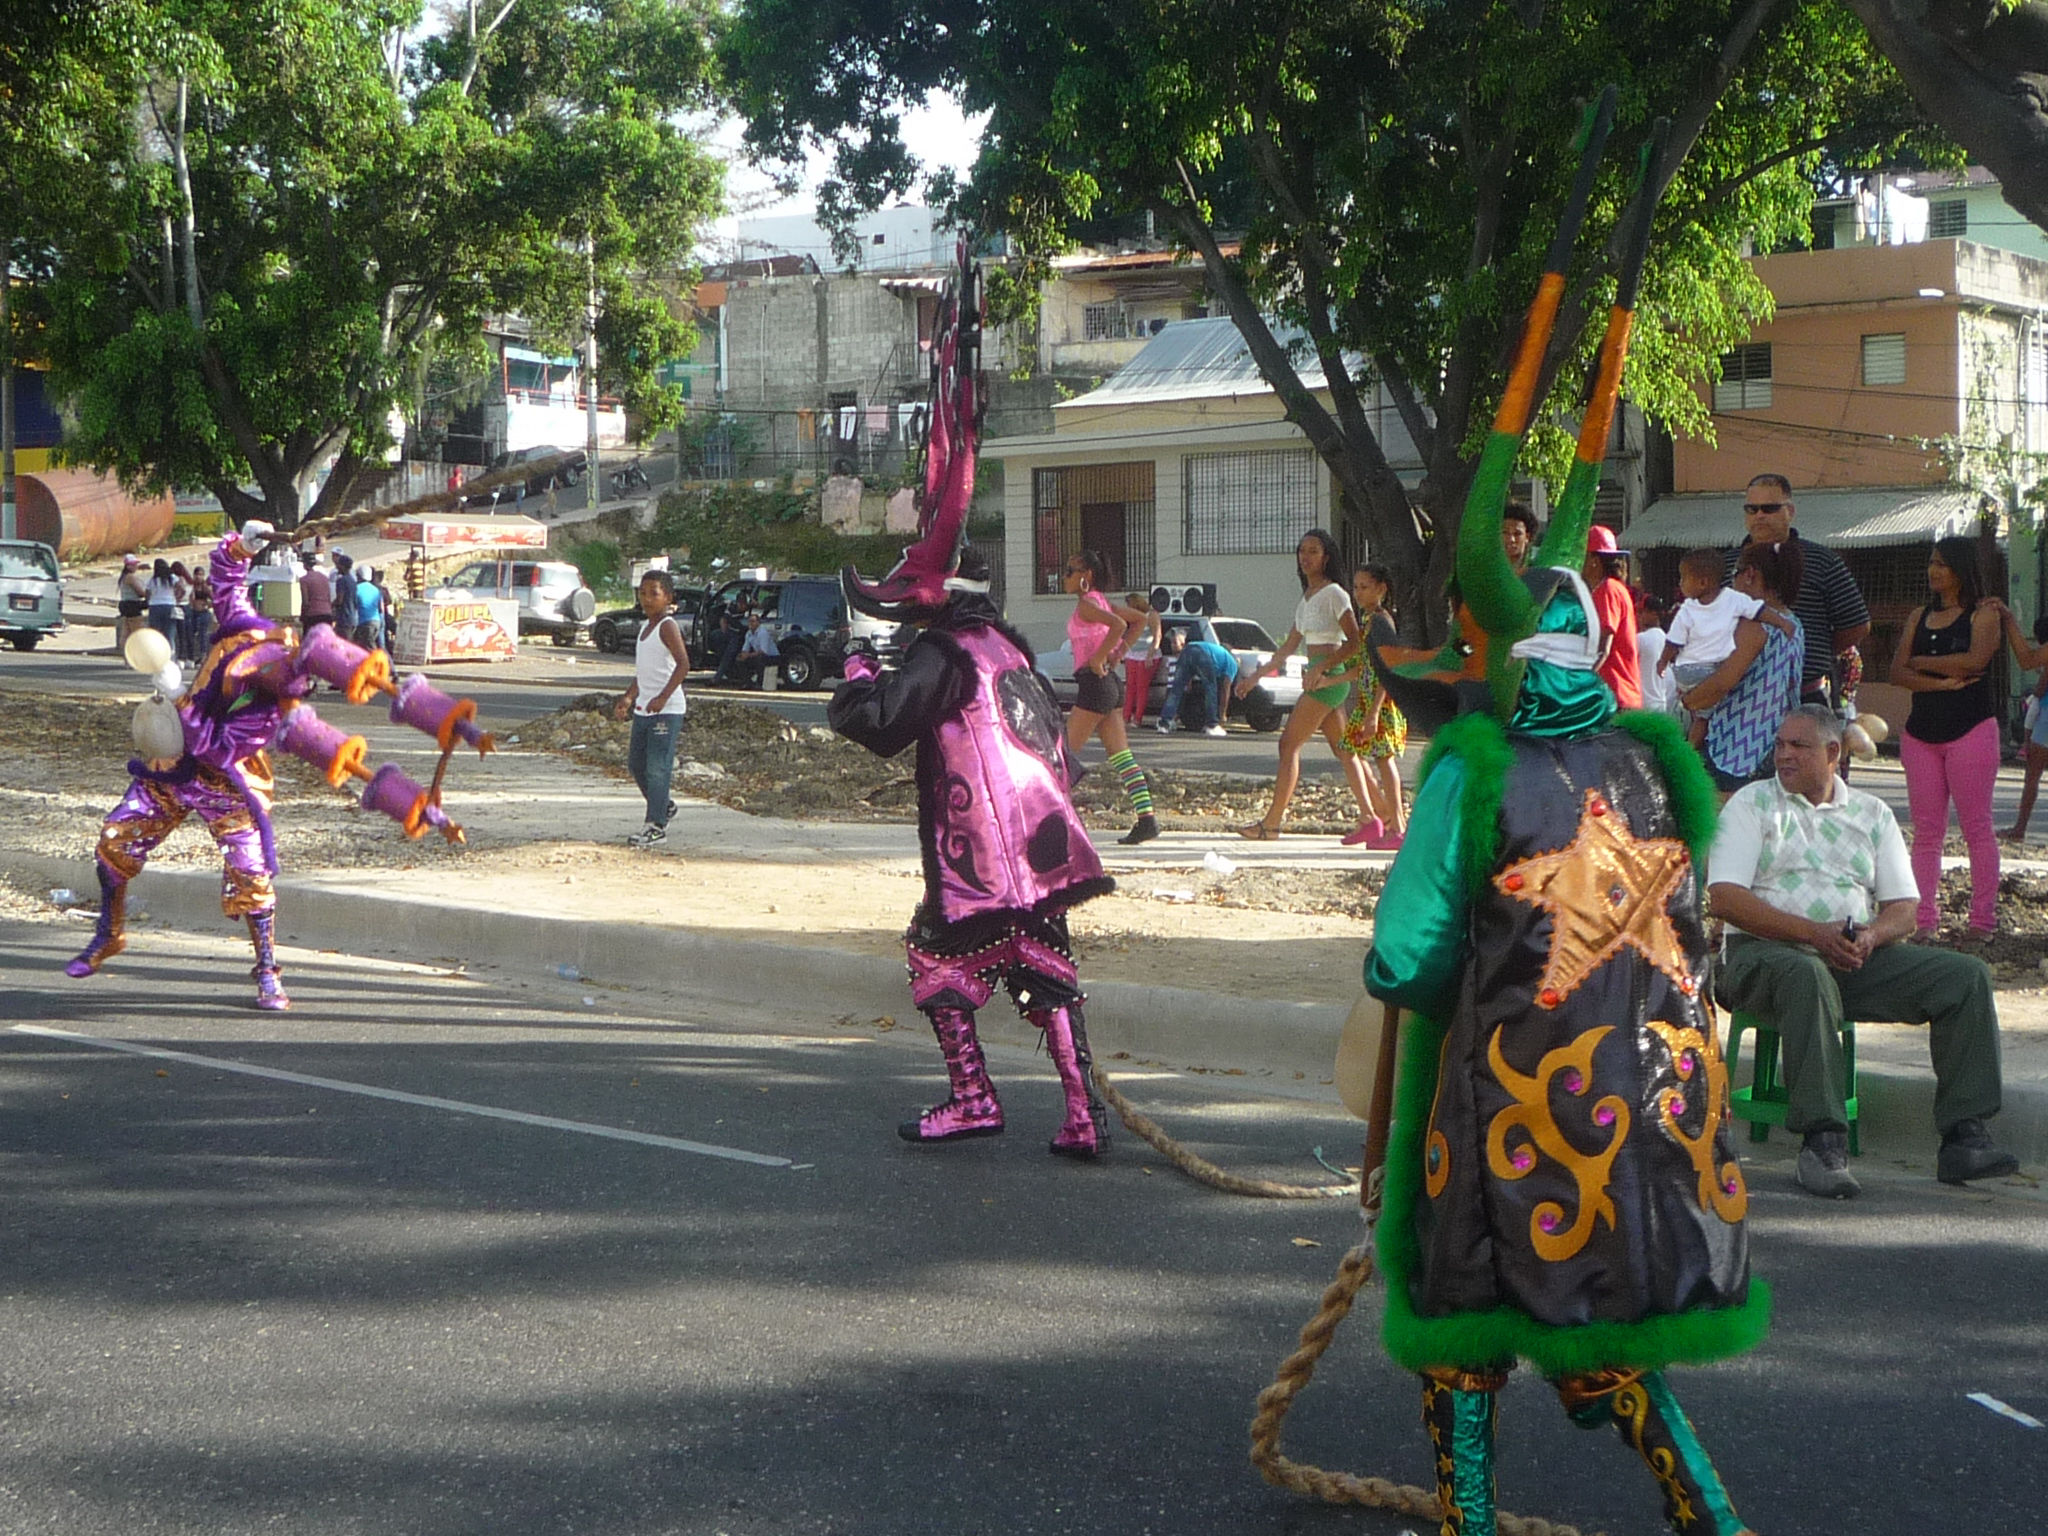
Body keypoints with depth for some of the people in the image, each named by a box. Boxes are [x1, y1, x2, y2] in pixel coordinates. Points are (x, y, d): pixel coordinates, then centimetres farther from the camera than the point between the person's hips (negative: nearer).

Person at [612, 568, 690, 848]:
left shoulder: (668, 626, -11)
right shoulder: (645, 626, 15)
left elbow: (683, 664, -22)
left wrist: (662, 698, -27)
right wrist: (629, 697, 18)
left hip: (666, 710, -9)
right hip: (643, 708, 9)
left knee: (657, 767, -9)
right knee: (636, 764, 15)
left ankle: (657, 827, -6)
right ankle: (663, 806, 33)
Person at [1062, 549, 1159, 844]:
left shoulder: (1085, 604, -11)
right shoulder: (1102, 602, 16)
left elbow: (1118, 624, -27)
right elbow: (1140, 619, 24)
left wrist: (1099, 658, -20)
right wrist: (1118, 653, 16)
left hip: (1094, 683, -9)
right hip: (1111, 684, 9)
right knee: (1120, 756, 6)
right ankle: (1146, 819, 1)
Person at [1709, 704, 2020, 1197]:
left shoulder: (1872, 814, 19)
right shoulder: (1752, 804, 7)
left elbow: (1904, 909, 12)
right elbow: (1725, 897, -7)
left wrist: (1871, 936, -13)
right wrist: (1813, 933, -18)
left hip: (1860, 955, 4)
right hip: (1767, 950, -4)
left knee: (1968, 976, -15)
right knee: (1806, 977, -40)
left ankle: (1963, 1137, -18)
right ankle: (1822, 1142, -40)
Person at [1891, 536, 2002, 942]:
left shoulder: (1983, 613, 1)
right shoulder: (1919, 617, 16)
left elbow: (1975, 659, -17)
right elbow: (1898, 673, 5)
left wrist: (1922, 662, -4)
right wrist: (1944, 681, -12)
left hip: (1971, 729, -5)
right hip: (1921, 731, 5)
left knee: (1977, 828, -3)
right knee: (1926, 831, 3)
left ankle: (1983, 919, 0)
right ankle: (1925, 920, 5)